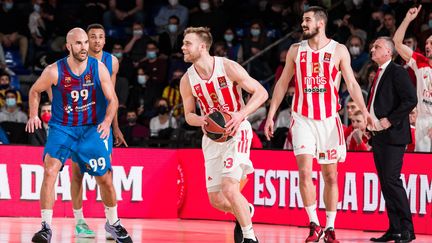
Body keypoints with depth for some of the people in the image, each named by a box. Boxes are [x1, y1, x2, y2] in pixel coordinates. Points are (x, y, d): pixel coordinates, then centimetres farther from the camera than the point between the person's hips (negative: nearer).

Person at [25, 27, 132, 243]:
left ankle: (113, 223, 29)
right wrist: (33, 115, -9)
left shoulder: (98, 68, -11)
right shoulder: (55, 71, -14)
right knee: (50, 171, -20)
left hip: (93, 128, 1)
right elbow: (35, 91, 4)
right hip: (61, 128, -1)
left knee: (105, 178, 6)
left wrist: (107, 122, -23)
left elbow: (112, 100, -6)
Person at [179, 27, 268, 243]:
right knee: (215, 200, 4)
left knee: (230, 189, -21)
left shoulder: (228, 68, -15)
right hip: (211, 136, 5)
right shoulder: (187, 80, -4)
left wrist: (241, 114, -24)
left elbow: (261, 93, -10)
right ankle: (244, 212, 38)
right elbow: (189, 114, 8)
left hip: (236, 132, -5)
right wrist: (200, 120, -16)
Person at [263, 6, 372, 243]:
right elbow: (282, 83, 12)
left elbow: (352, 84, -2)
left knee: (330, 176, 5)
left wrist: (365, 111, -14)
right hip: (303, 119, 1)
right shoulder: (296, 50, 6)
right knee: (305, 172, -14)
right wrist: (271, 115, 7)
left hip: (329, 119, -1)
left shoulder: (339, 50, 0)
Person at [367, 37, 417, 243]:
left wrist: (389, 121, -18)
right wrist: (370, 124, 11)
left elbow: (411, 100, -18)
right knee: (385, 183, 8)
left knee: (392, 181, -14)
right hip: (378, 137, 9)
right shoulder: (379, 75, 18)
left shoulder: (397, 73, -9)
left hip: (392, 135, -9)